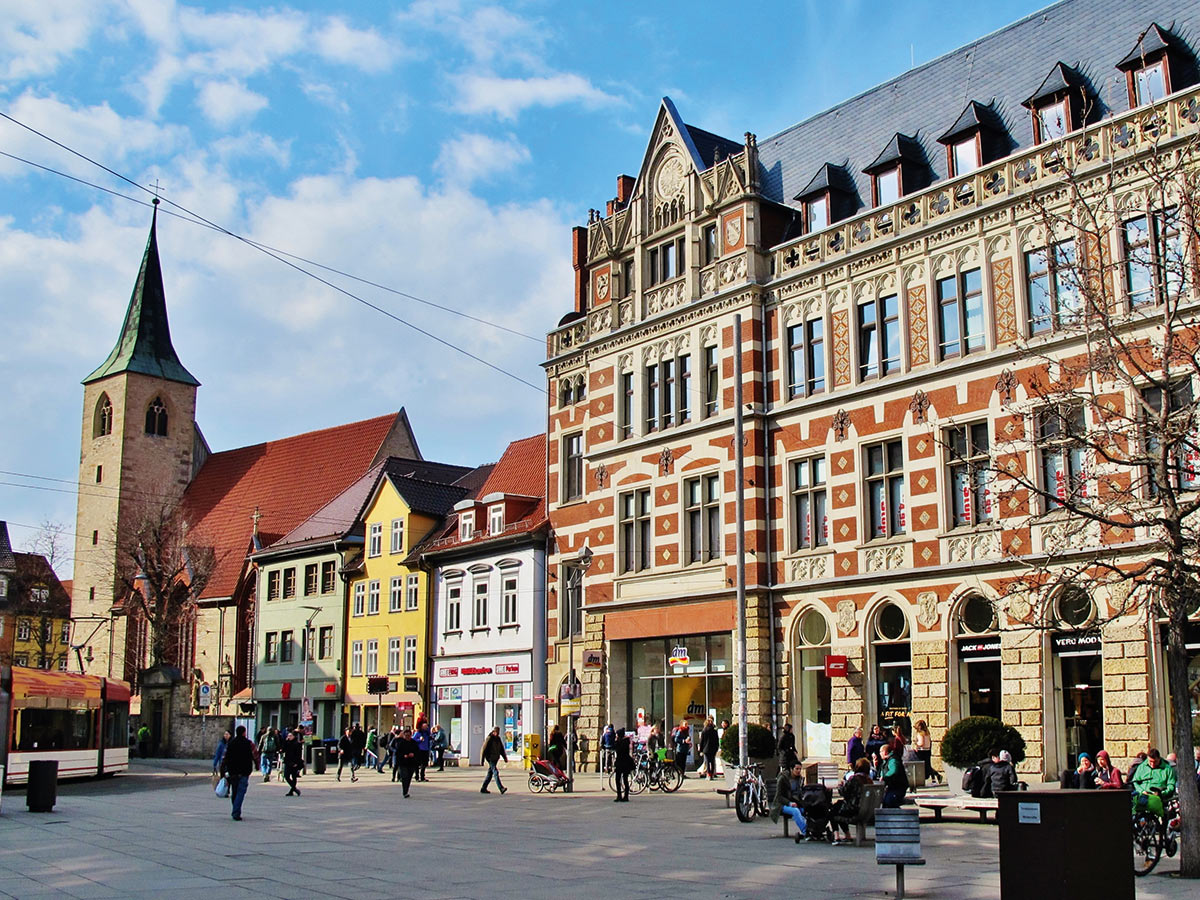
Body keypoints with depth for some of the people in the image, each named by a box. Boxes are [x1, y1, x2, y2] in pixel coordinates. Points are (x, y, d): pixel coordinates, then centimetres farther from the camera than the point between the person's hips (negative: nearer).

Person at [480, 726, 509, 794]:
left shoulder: (498, 739, 12)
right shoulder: (489, 739, -11)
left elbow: (502, 749, 18)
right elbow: (484, 749, -11)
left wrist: (505, 757, 7)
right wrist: (482, 760, -12)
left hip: (495, 759, 8)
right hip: (490, 759, -8)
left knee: (490, 774, 11)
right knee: (496, 773, -15)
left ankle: (483, 789, 18)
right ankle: (501, 788, -23)